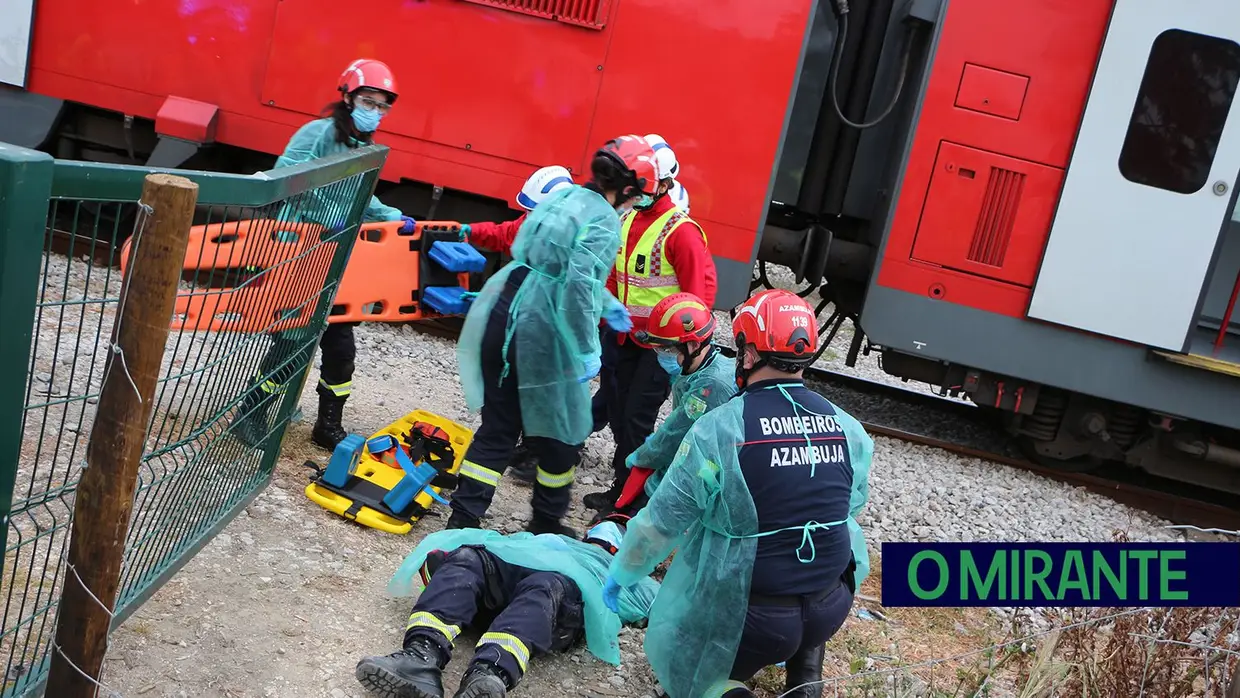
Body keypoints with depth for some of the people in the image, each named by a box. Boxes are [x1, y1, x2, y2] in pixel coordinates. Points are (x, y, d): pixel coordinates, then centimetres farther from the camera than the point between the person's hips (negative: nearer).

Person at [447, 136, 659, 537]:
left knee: (497, 428, 16)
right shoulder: (605, 221, -10)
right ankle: (546, 525, 28)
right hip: (541, 334, -8)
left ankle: (462, 522, 17)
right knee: (560, 437, 13)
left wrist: (608, 306, 36)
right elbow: (580, 283, -24)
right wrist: (587, 350, -18)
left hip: (500, 315, 8)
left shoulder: (561, 197, 16)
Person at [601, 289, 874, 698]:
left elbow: (661, 521, -9)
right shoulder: (848, 430, -4)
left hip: (749, 616, -4)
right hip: (831, 608, 4)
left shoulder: (718, 429, -16)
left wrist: (621, 575, 9)